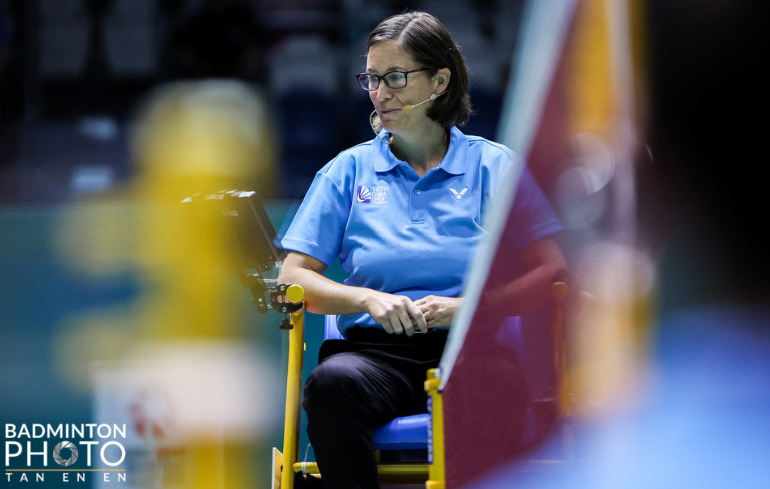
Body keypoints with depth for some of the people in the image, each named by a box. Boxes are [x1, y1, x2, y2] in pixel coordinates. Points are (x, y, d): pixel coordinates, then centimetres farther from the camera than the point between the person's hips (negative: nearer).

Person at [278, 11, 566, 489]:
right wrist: (370, 299, -8)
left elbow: (549, 272, 4)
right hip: (376, 350, 2)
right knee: (332, 383, -35)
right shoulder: (348, 170, 17)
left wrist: (465, 307, -12)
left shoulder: (496, 166, 12)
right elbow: (294, 276, 11)